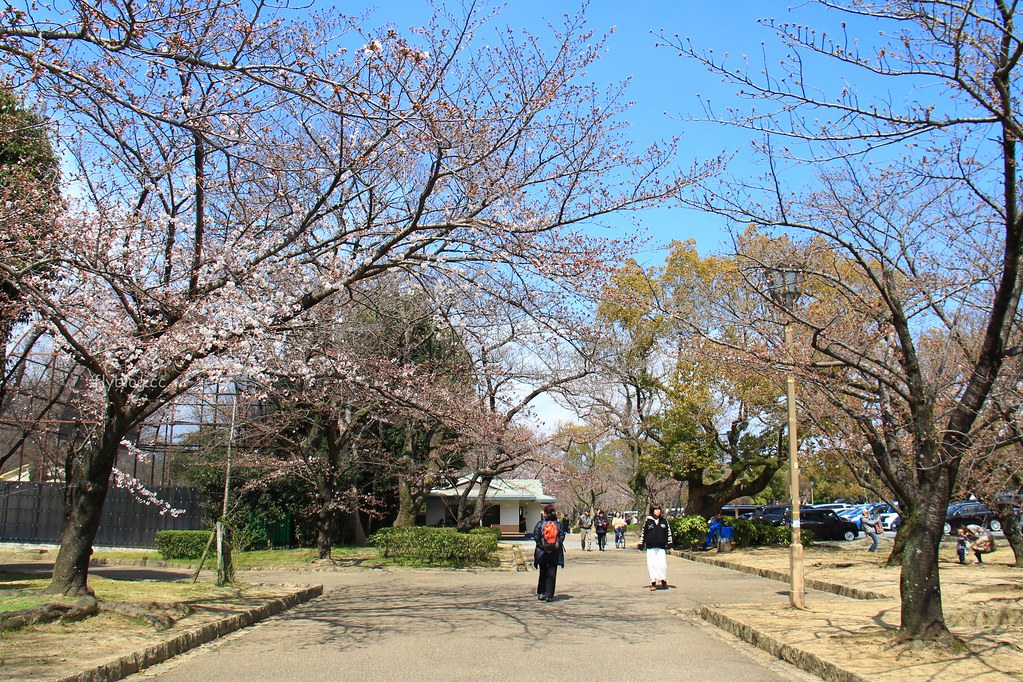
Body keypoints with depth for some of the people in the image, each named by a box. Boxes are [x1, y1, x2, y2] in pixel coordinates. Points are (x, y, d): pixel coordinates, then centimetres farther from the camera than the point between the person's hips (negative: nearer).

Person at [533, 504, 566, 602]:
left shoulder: (540, 524, -4)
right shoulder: (558, 524, 1)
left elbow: (536, 537, -11)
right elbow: (562, 536, -7)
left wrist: (542, 547, -9)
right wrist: (557, 546, -7)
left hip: (542, 553, 0)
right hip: (555, 554, 0)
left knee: (542, 573, 15)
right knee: (552, 574, 3)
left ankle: (541, 593, 19)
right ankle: (549, 595, -2)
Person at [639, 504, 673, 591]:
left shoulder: (664, 521, 6)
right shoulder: (647, 521, 3)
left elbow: (668, 532, 9)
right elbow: (643, 533, 8)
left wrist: (669, 544, 5)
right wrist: (641, 545, 7)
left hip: (661, 547, 0)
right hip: (650, 547, 0)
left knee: (662, 564, -6)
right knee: (651, 565, 0)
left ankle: (663, 579, 17)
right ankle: (653, 583, 9)